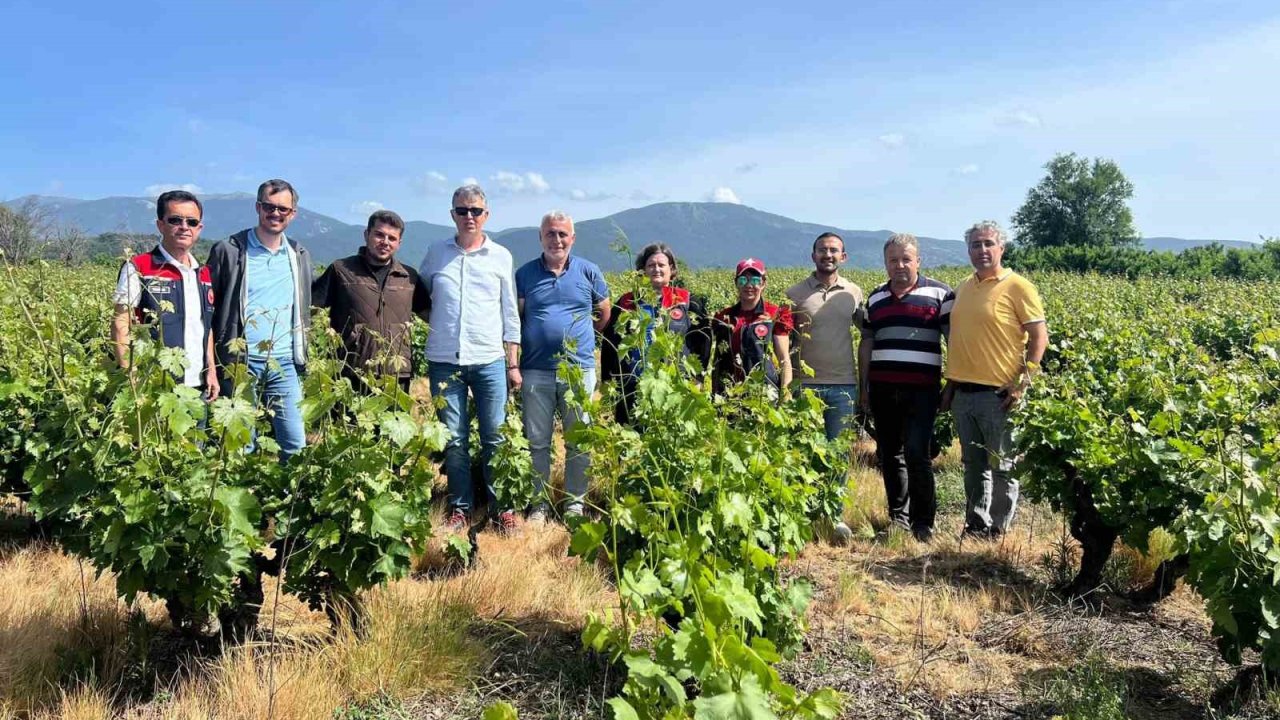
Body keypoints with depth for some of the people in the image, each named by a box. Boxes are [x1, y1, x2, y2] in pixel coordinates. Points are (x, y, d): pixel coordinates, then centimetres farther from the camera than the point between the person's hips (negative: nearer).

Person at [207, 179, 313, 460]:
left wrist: (303, 357, 13)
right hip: (240, 362, -3)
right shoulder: (228, 251, 0)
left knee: (296, 444, 1)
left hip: (285, 363, 3)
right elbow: (208, 306, 1)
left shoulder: (300, 256, 12)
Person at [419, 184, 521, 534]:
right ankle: (461, 507, 17)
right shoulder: (435, 253, 8)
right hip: (444, 361, 1)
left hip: (490, 361, -1)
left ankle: (502, 507, 13)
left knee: (495, 438, 2)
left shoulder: (501, 256, 6)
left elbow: (510, 314, 9)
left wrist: (513, 364, 6)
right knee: (454, 439, 5)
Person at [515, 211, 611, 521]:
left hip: (579, 369, 0)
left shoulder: (588, 271, 5)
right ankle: (539, 502, 18)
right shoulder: (525, 274, 5)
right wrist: (514, 364, -1)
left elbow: (604, 313, 17)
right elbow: (514, 319, 8)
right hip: (536, 371, 0)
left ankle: (576, 501, 18)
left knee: (579, 441, 6)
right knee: (537, 441, 6)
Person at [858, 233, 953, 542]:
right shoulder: (875, 298, 14)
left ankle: (923, 522, 4)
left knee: (917, 453, -9)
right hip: (883, 389, 5)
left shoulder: (939, 293, 1)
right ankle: (897, 516, 23)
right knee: (889, 454, 10)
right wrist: (863, 387, 14)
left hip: (921, 388, -4)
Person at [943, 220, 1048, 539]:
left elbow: (1039, 336, -7)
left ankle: (997, 531, 12)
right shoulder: (963, 288, 13)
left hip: (998, 393, -6)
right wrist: (950, 383, 16)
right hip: (963, 392, 6)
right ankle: (975, 527, 23)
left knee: (1003, 467, 3)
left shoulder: (1017, 287, -5)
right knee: (973, 465, 14)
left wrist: (1022, 383, -14)